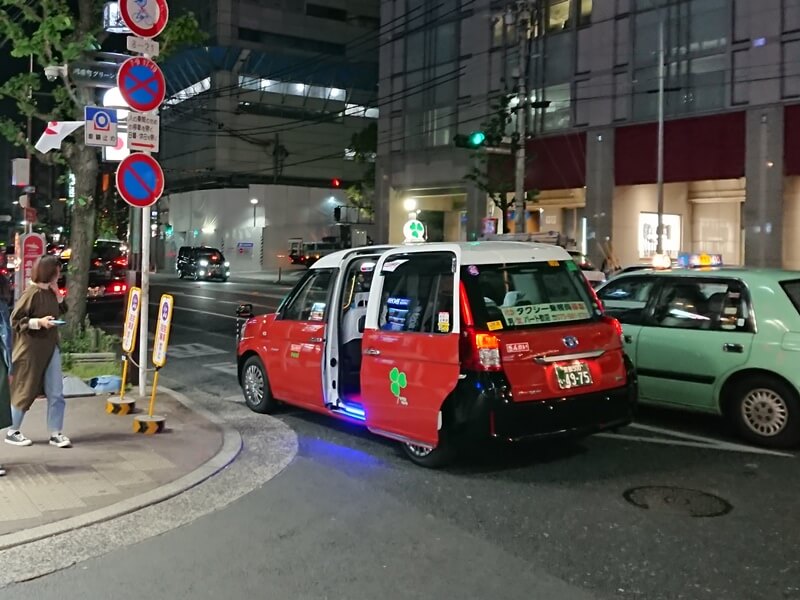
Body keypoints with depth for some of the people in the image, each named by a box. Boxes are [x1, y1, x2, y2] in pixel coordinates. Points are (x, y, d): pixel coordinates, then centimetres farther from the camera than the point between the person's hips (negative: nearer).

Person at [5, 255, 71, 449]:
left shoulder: (50, 292, 6)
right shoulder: (32, 293, -17)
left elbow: (62, 312, 15)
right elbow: (14, 320, -15)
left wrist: (57, 295, 1)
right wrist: (39, 322, -25)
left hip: (51, 348, 7)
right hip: (31, 350, -7)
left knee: (56, 393, 5)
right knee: (24, 391, 6)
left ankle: (55, 434, 12)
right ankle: (12, 432, 23)